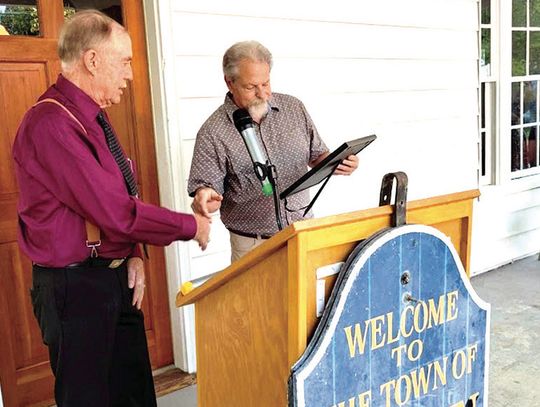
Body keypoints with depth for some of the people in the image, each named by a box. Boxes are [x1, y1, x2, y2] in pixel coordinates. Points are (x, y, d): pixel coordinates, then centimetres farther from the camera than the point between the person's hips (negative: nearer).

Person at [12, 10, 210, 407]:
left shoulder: (92, 117, 10)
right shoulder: (51, 123, -21)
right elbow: (112, 210, -25)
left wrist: (133, 254, 0)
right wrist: (191, 225, -14)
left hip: (116, 277, 9)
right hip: (76, 285, -9)